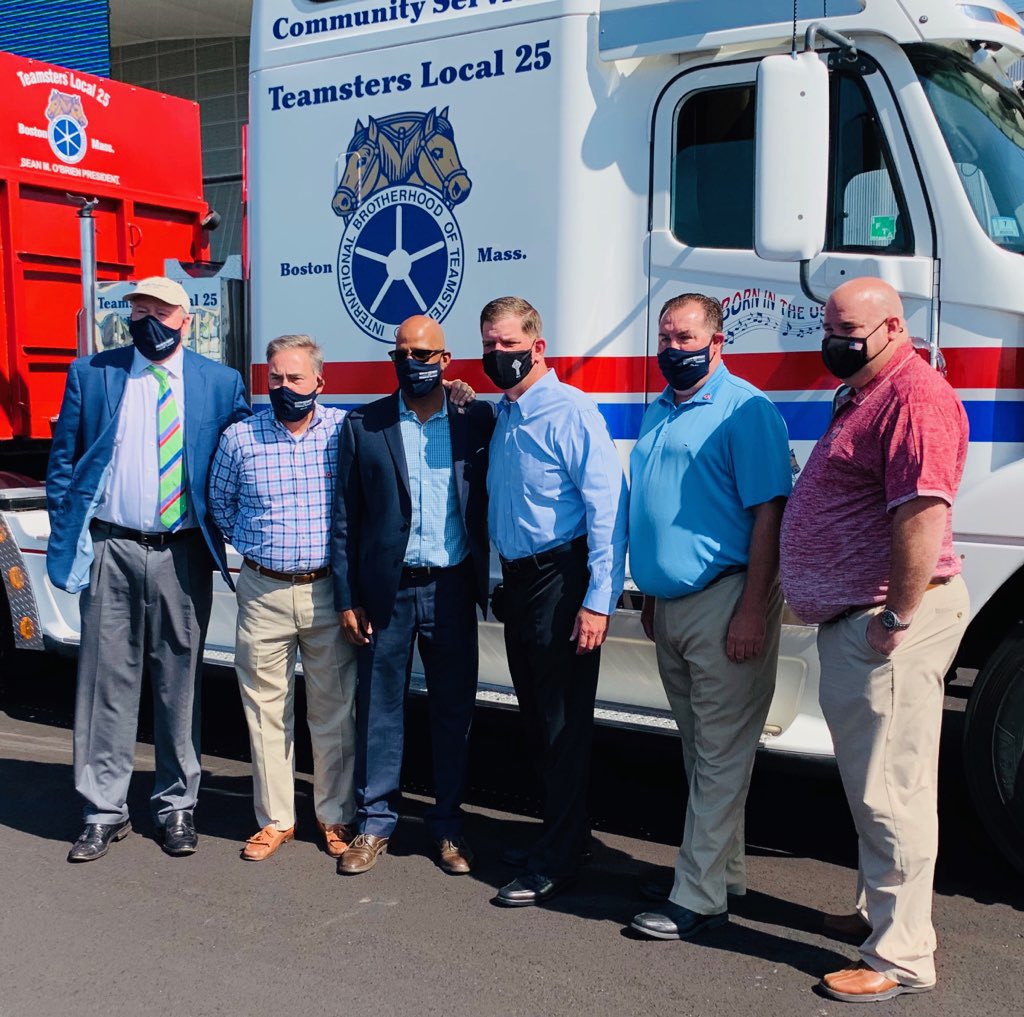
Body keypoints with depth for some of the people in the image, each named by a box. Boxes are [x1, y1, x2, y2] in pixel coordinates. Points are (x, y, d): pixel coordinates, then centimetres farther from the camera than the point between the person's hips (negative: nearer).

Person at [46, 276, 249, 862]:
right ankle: (105, 811, 16)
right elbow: (63, 461, 8)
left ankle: (178, 807, 21)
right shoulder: (91, 374, 6)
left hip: (183, 554, 0)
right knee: (107, 681, 5)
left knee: (181, 684, 7)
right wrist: (66, 538, 2)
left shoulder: (221, 384, 4)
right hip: (110, 551, 1)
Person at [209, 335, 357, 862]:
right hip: (263, 593, 1)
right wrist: (252, 544, 12)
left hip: (329, 591, -1)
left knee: (334, 709, 6)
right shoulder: (240, 437, 3)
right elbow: (219, 501, 18)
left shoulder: (346, 431, -1)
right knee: (266, 709, 7)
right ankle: (275, 819, 20)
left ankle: (335, 817, 20)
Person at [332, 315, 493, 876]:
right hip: (387, 590, 0)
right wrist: (347, 598, 0)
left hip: (453, 588, 0)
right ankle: (374, 822, 22)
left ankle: (448, 825, 24)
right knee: (379, 706, 7)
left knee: (454, 707, 9)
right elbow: (345, 518, 3)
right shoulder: (363, 425, 2)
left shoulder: (478, 419, 1)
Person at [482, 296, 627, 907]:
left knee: (564, 724, -1)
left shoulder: (570, 412, -13)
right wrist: (504, 580, 14)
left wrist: (598, 601, -23)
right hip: (518, 580, 8)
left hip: (560, 580, -8)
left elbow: (608, 507, -18)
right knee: (536, 719, 16)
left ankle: (557, 862, 8)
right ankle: (562, 830, 32)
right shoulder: (500, 416, 13)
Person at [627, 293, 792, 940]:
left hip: (724, 603, -9)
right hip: (670, 606, 9)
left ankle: (699, 897, 2)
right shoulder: (659, 412, 16)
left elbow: (769, 512, -16)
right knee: (699, 750, 16)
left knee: (721, 755, -3)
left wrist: (752, 609, -21)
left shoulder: (743, 409, -10)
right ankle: (726, 872, 29)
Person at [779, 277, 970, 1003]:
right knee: (870, 781, 21)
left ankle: (902, 958, 7)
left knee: (889, 791, -4)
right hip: (852, 620, 11)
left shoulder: (914, 396, -17)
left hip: (886, 624, -11)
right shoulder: (865, 394, 17)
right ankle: (882, 910, 37)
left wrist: (897, 618, -23)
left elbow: (925, 513, -26)